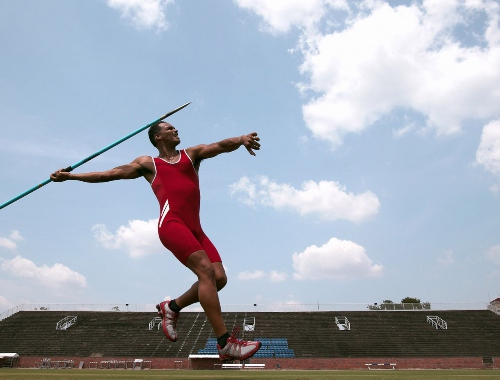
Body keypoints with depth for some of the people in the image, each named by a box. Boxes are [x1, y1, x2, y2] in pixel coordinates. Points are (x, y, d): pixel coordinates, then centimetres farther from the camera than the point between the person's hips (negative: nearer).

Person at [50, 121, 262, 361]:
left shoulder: (192, 154, 25)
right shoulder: (148, 163, 19)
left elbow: (221, 146, 8)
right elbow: (109, 174, 20)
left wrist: (241, 139, -14)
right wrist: (69, 176, 17)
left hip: (195, 227, 5)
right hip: (171, 223, -5)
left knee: (219, 277, -9)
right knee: (206, 271, -22)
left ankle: (172, 307, 14)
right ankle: (225, 343, -19)